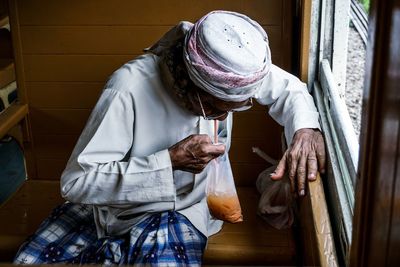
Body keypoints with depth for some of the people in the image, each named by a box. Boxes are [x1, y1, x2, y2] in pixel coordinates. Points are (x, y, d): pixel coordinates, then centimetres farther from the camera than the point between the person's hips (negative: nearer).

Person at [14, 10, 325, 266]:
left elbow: (289, 87, -1)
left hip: (180, 211, 2)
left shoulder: (227, 67, -17)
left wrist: (305, 128, -25)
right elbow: (76, 181, -29)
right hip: (113, 206, -1)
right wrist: (170, 161, -35)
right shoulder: (130, 87, -30)